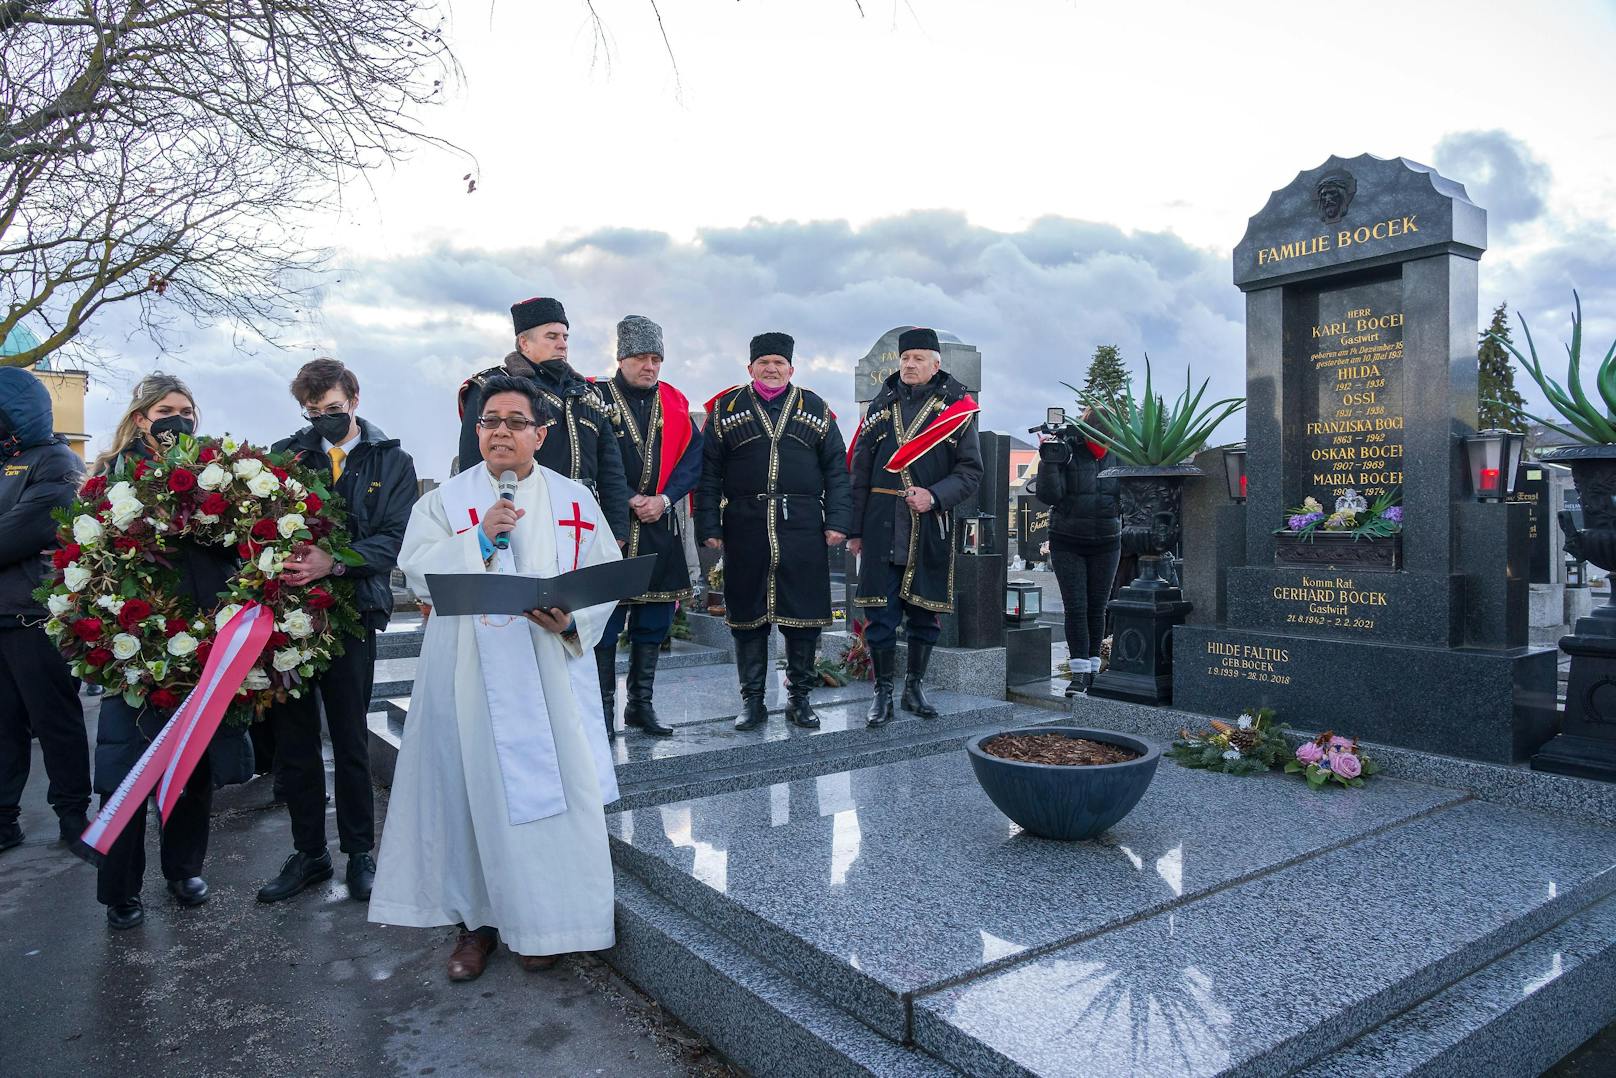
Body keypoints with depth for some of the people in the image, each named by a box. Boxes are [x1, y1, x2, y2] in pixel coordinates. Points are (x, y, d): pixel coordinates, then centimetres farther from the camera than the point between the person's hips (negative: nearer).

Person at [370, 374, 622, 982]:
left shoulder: (573, 501, 6)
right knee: (475, 789, 4)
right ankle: (479, 919, 22)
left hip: (550, 671, 0)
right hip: (470, 675, 0)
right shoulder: (447, 500, 7)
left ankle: (542, 919, 20)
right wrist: (480, 537, -18)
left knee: (551, 789, 2)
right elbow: (417, 571, -5)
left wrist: (572, 620, -17)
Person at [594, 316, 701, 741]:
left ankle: (641, 704, 23)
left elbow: (692, 456, 4)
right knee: (606, 621, -1)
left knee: (654, 620, 10)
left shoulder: (674, 402, 10)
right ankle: (604, 711, 9)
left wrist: (664, 499, -9)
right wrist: (625, 502, -15)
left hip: (661, 528, 4)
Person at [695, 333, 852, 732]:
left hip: (803, 530, 1)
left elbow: (836, 471, 8)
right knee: (747, 615, 5)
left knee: (804, 614, 4)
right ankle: (752, 701, 16)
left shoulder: (815, 409, 10)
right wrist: (709, 526, -3)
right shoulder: (726, 408, 8)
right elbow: (708, 472, 5)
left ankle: (798, 698, 18)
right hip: (745, 530, 0)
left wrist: (838, 522, -1)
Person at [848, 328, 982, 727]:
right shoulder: (881, 406, 9)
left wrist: (934, 496, -16)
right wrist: (854, 529, 4)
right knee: (880, 613, 0)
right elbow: (860, 472, 9)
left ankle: (914, 688, 24)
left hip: (931, 529, 0)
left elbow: (970, 472, 2)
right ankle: (883, 693, 12)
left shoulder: (956, 410, 4)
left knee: (925, 613, 8)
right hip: (882, 528, 1)